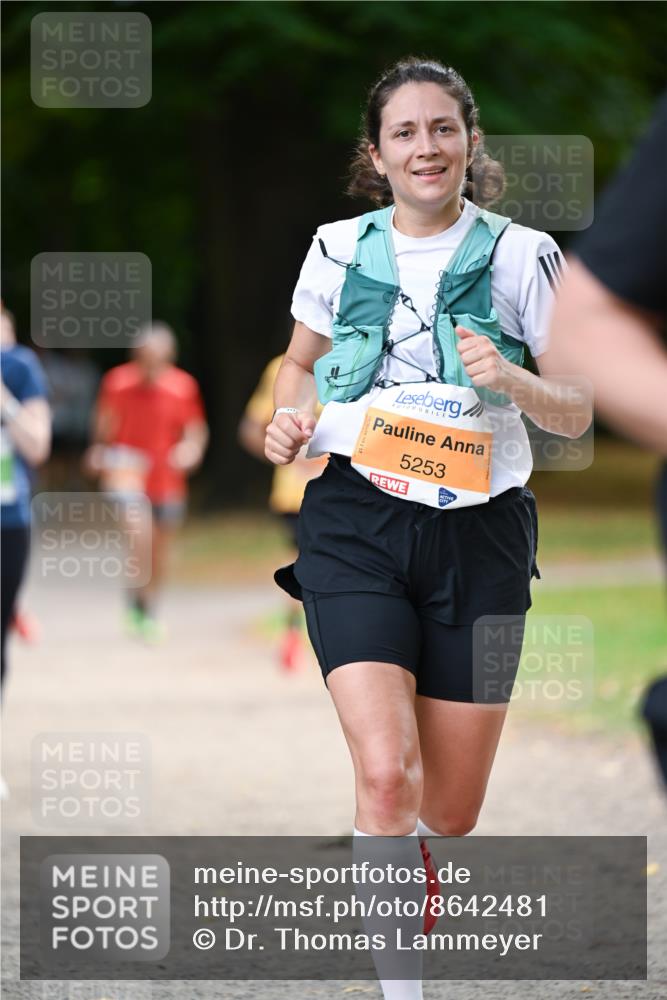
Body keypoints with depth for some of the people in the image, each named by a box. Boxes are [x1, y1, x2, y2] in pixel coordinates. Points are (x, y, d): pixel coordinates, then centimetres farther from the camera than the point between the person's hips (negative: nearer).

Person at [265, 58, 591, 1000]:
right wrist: (291, 415, 2)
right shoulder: (338, 249, 6)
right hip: (357, 526, 0)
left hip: (478, 532, 0)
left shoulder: (520, 256, 1)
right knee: (386, 778, -21)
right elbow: (300, 361, 23)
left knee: (450, 813, 4)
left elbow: (577, 414, 3)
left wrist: (511, 380, -17)